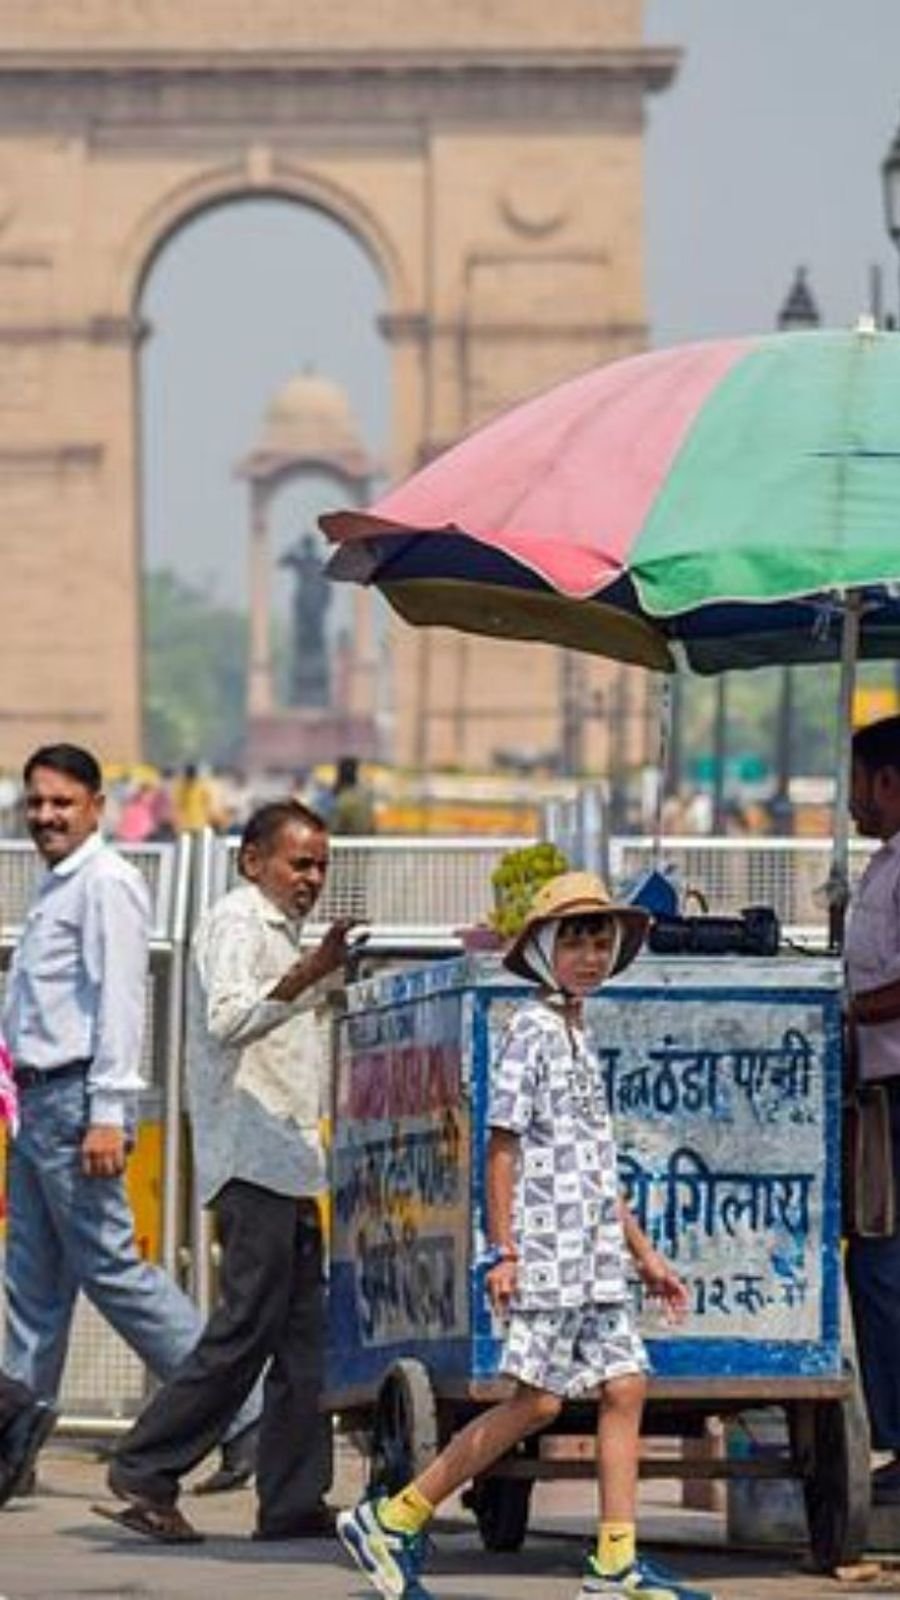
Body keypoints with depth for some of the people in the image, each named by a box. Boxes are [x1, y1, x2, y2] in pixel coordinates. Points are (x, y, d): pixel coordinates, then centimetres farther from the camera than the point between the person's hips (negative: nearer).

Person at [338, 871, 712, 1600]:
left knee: (625, 1386, 0)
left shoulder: (581, 1040, 19)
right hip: (546, 1246, -9)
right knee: (537, 1400, -8)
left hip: (595, 1256, 9)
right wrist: (504, 1252, -17)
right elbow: (502, 1147, -12)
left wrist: (643, 1253, 22)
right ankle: (392, 1521, -2)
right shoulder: (531, 1032, -7)